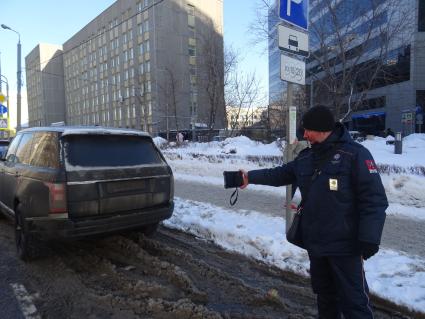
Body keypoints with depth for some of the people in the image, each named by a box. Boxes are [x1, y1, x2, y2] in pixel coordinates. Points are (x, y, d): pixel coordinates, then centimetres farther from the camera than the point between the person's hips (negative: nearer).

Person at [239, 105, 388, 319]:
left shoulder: (355, 154, -13)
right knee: (324, 293, 22)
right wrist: (251, 177, 14)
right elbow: (281, 174, 18)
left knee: (353, 300, 3)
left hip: (345, 245, -6)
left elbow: (373, 200, -16)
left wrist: (369, 240, -19)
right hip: (315, 242, 7)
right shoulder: (306, 157, 7)